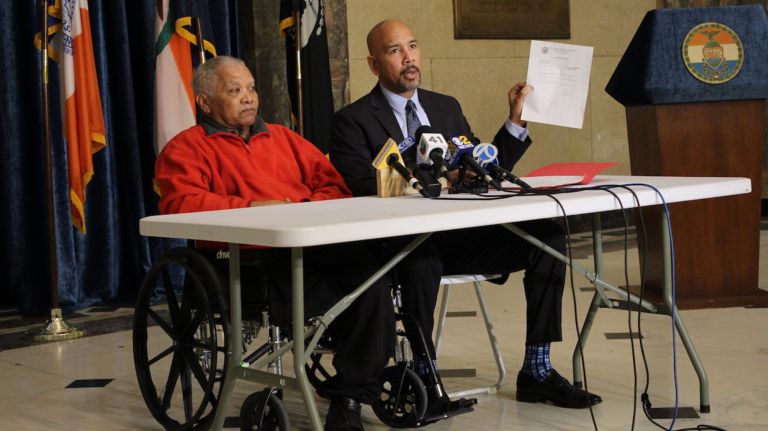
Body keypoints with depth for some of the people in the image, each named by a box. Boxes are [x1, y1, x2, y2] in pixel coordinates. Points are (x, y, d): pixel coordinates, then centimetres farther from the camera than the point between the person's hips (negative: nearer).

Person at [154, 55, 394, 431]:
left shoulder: (282, 138, 30)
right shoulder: (185, 148, 12)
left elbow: (334, 185, 23)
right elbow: (180, 203, -7)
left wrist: (307, 207, 1)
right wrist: (251, 207, -13)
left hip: (315, 244, 6)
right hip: (252, 259, -5)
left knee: (371, 273, -30)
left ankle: (349, 394, -20)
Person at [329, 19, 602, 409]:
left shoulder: (446, 107, 19)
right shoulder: (352, 121, 1)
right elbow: (364, 190, -13)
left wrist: (515, 122, 4)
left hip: (461, 235, 5)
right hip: (402, 243, -5)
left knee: (548, 233, -15)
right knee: (421, 256, -40)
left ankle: (537, 370, -10)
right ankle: (422, 374, -21)